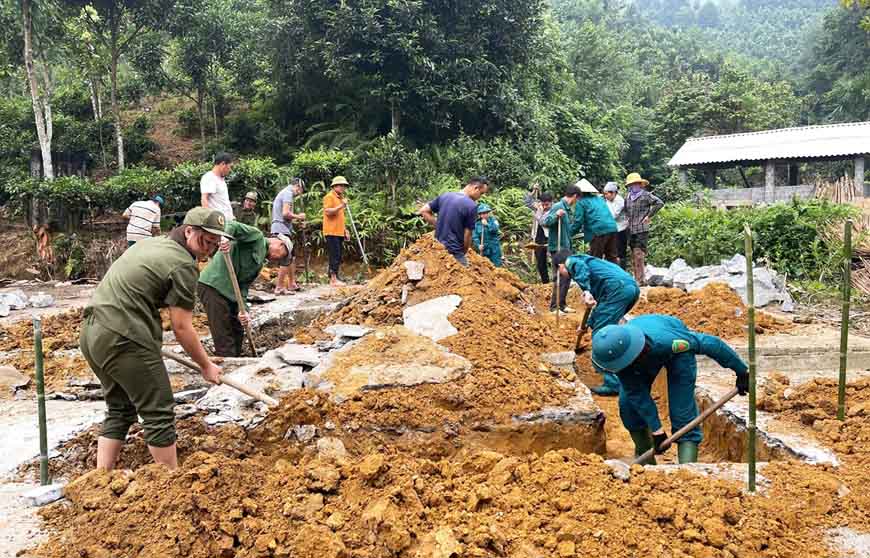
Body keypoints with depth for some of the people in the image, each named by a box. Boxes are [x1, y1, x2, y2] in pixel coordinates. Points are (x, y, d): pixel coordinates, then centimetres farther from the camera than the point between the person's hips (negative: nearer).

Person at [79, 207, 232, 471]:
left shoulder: (149, 242, 18)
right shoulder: (183, 264, -10)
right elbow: (181, 327, -9)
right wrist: (206, 366, 1)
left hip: (91, 332, 10)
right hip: (123, 339, -10)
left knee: (120, 410, 20)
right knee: (158, 413, 0)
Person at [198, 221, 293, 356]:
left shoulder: (259, 263, 19)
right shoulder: (257, 236, -3)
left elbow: (244, 286, 10)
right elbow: (232, 226, -17)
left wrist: (242, 310, -4)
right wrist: (225, 238, -37)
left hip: (229, 292, 10)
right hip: (213, 286, -10)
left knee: (237, 331, 21)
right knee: (225, 340, -7)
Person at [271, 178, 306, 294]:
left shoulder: (283, 193, 23)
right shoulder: (288, 193, -8)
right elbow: (285, 213, -20)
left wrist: (296, 218, 14)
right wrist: (298, 216, -6)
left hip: (281, 230, 10)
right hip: (282, 230, -10)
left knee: (291, 257, 16)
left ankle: (292, 284, 22)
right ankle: (279, 287, -8)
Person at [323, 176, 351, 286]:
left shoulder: (340, 198, 21)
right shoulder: (329, 197, -6)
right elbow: (327, 212, -18)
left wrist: (345, 231, 21)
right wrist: (340, 206, -23)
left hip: (339, 232, 9)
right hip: (331, 232, -9)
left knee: (337, 257, 9)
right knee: (335, 256, -11)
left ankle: (334, 278, 13)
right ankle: (334, 279, -9)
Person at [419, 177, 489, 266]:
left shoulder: (444, 196, 5)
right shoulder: (471, 205, -14)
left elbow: (423, 211, 10)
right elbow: (467, 235, -11)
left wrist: (438, 226, 10)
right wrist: (464, 252, 6)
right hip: (454, 253, -7)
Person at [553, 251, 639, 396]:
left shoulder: (571, 261, 14)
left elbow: (581, 267, -14)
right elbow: (600, 302, 43)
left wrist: (586, 291, -26)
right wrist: (588, 323, 51)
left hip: (617, 288, -9)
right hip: (632, 287, 9)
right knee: (606, 328, 28)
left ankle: (613, 383, -10)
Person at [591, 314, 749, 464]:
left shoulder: (670, 342, -47)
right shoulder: (618, 353, -36)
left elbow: (712, 344, -32)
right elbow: (636, 393, -24)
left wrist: (741, 372, -19)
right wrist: (656, 430, -22)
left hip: (676, 353, -3)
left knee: (682, 411, -15)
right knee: (628, 403, -7)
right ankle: (644, 458, 15)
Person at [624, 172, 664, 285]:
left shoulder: (645, 195, -5)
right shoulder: (628, 197, 12)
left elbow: (659, 203, -11)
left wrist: (649, 216, -9)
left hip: (642, 230, -6)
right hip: (631, 230, 6)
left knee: (639, 255, -10)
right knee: (634, 256, 10)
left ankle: (640, 280, -6)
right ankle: (636, 278, 17)